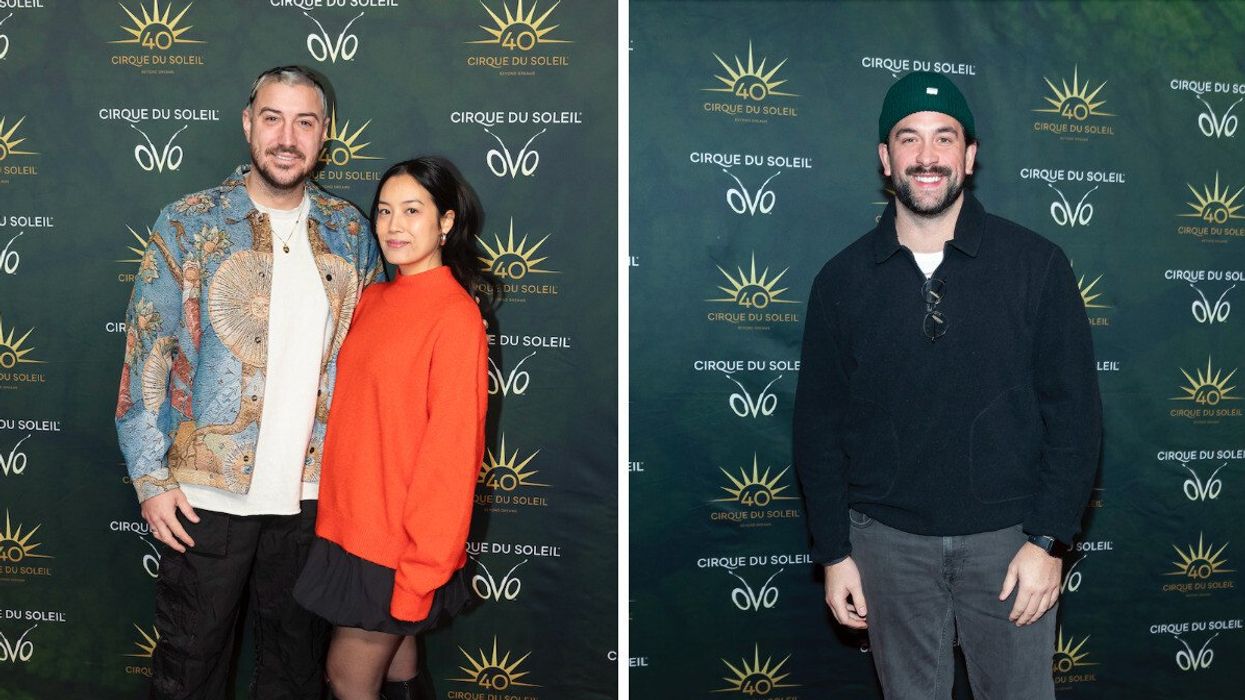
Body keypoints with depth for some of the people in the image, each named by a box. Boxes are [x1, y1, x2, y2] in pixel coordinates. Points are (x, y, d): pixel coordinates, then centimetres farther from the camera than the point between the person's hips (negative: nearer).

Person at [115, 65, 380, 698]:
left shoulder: (349, 231, 3)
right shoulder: (188, 224, -5)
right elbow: (145, 356, -5)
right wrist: (151, 478, -8)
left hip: (312, 493, 3)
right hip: (207, 492, -2)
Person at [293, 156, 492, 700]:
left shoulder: (455, 316, -16)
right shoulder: (374, 300, 7)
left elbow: (452, 451, -17)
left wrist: (421, 571, -17)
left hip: (399, 541, -7)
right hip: (352, 522, 7)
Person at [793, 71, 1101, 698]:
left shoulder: (1035, 264, -3)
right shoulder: (842, 280, 1)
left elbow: (1074, 409, -2)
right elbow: (819, 426, 4)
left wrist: (1048, 541, -8)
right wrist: (833, 553, 1)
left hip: (1007, 536, -1)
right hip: (888, 541, 1)